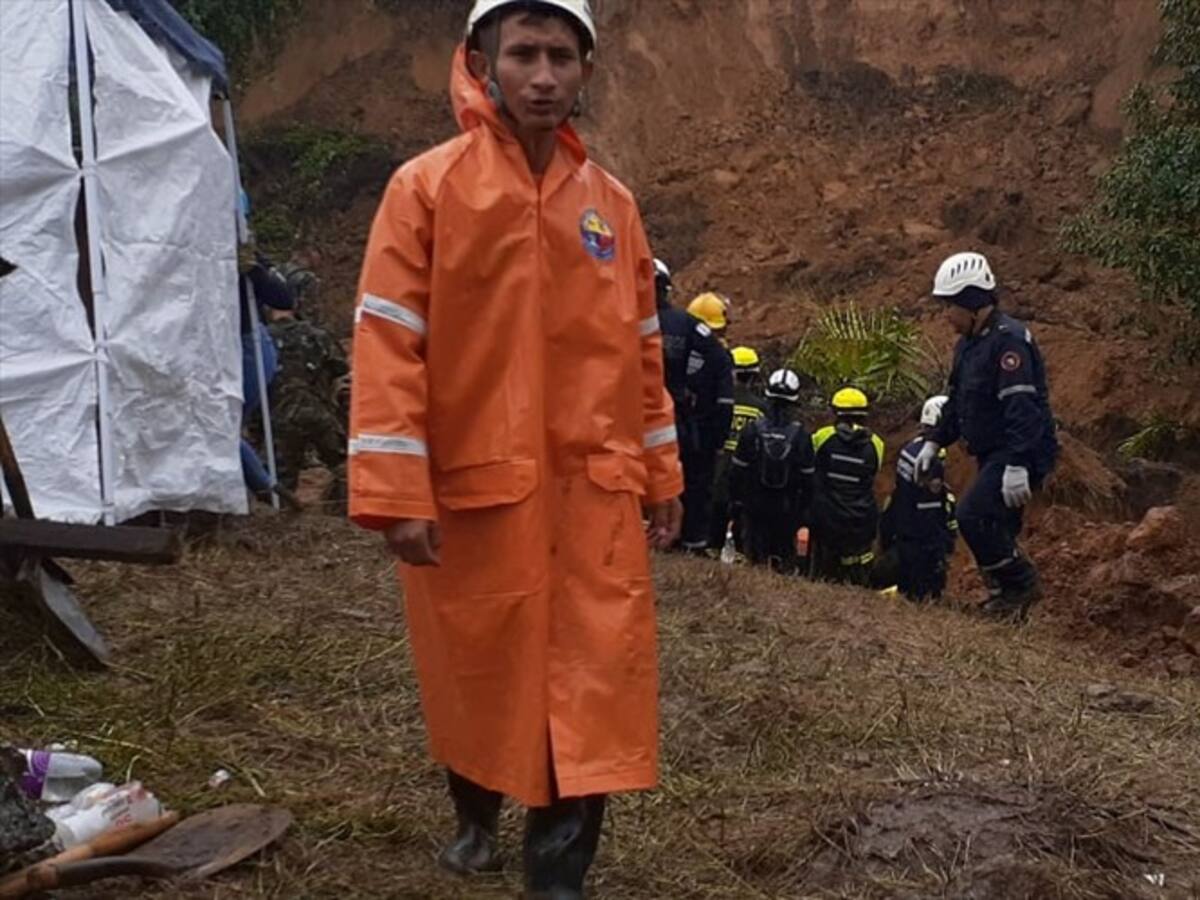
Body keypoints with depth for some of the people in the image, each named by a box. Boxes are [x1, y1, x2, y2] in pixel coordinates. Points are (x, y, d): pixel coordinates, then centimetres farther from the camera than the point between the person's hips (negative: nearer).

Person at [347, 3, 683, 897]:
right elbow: (388, 342, -10)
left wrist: (662, 474, 13)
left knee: (596, 678, -2)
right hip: (474, 483, -2)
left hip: (596, 487, 3)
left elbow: (640, 348, 13)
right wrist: (396, 492, -15)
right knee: (476, 666, 12)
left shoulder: (613, 202, 8)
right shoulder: (427, 186, -5)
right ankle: (477, 815, 40)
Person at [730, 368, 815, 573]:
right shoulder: (801, 435, -9)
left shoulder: (752, 429, -10)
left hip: (755, 505, 0)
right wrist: (804, 508, 8)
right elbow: (808, 477, -3)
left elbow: (739, 469, -4)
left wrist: (737, 499, 7)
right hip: (787, 509, 0)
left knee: (756, 555, 8)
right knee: (786, 549, 11)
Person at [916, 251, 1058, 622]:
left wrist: (1017, 465, -32)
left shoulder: (1008, 340, -18)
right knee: (994, 528, 11)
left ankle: (1021, 585, -5)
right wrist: (934, 442, 19)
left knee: (973, 514, -19)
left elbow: (1021, 407, -27)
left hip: (1021, 454, -10)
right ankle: (1005, 593, 20)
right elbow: (958, 401, 25)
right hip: (992, 454, 10)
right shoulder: (969, 344, 14)